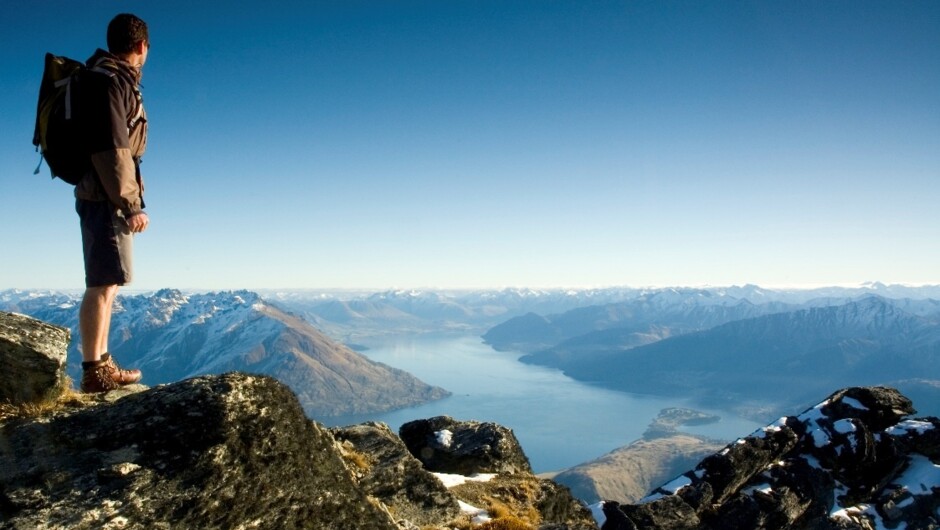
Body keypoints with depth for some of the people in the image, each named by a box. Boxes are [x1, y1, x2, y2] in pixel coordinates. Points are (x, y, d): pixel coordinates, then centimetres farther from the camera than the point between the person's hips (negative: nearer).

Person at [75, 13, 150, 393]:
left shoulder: (113, 79, 18)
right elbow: (110, 149, -19)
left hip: (105, 198, 10)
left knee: (107, 284, 13)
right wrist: (131, 204, -20)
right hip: (106, 198, -10)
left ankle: (102, 364, 20)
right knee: (103, 284, -8)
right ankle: (92, 372, -4)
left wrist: (126, 202, 17)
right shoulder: (110, 80, -12)